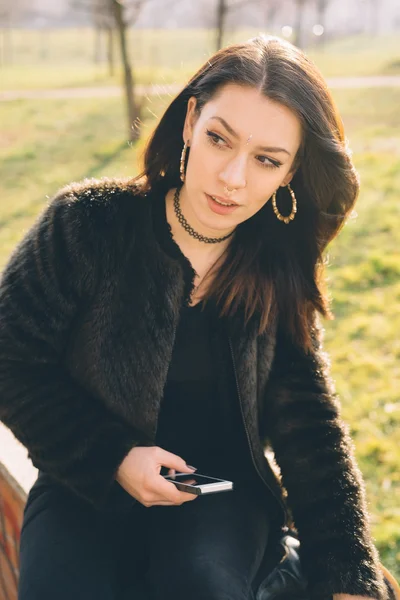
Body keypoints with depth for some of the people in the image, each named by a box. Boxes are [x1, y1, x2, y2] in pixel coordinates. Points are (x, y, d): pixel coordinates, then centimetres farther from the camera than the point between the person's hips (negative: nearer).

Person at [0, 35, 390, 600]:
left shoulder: (279, 270, -5)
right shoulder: (87, 224, -13)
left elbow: (309, 425, -4)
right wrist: (112, 458, -15)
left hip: (225, 484, 1)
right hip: (88, 483, 0)